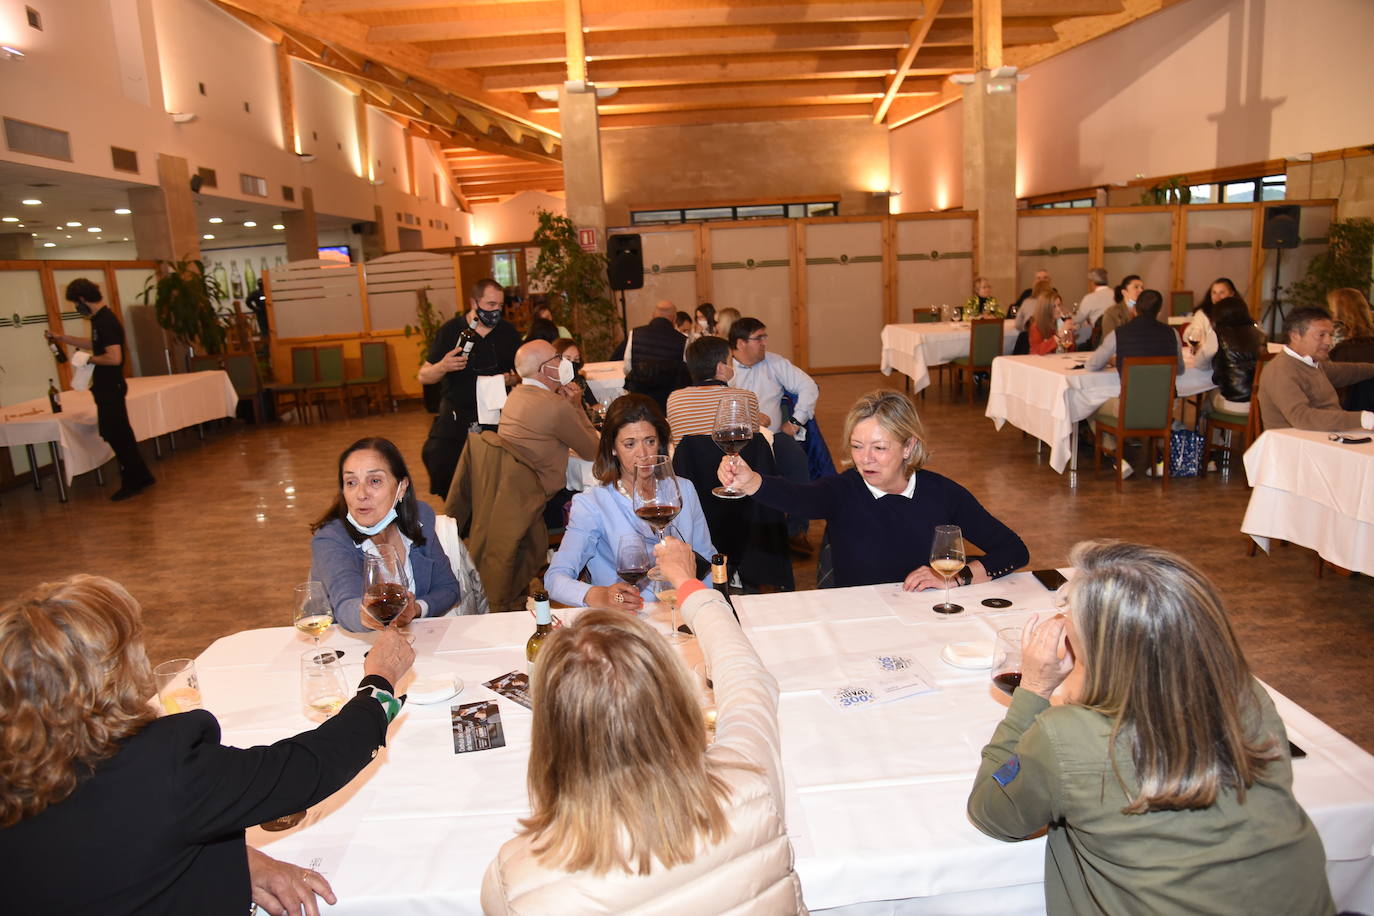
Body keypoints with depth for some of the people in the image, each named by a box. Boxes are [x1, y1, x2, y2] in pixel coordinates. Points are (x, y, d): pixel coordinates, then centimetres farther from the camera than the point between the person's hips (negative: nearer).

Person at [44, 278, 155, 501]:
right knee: (119, 434, 14)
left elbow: (114, 357, -28)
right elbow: (94, 344, 27)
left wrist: (90, 359, -12)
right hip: (107, 387, 10)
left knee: (117, 434, -2)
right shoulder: (100, 319, 10)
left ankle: (134, 482, 7)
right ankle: (140, 477, 22)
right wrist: (61, 338, 27)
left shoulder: (106, 322, -20)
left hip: (111, 388, -10)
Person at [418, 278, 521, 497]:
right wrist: (442, 367, -21)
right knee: (436, 457, -15)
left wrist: (512, 379, -8)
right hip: (456, 413, -1)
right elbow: (423, 377, 1)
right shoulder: (451, 330, -1)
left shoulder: (508, 332, 6)